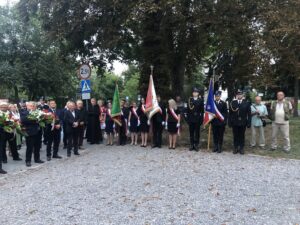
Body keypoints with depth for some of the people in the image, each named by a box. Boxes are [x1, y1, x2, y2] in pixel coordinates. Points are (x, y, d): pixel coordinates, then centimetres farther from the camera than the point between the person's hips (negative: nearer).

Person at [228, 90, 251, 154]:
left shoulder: (246, 103, 0)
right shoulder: (232, 103, 2)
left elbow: (249, 114, 0)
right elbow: (230, 113, 2)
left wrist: (249, 123, -5)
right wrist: (230, 122, -2)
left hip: (243, 123, 0)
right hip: (234, 123, 1)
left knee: (242, 136, 8)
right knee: (235, 136, 8)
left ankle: (241, 148, 20)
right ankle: (236, 148, 19)